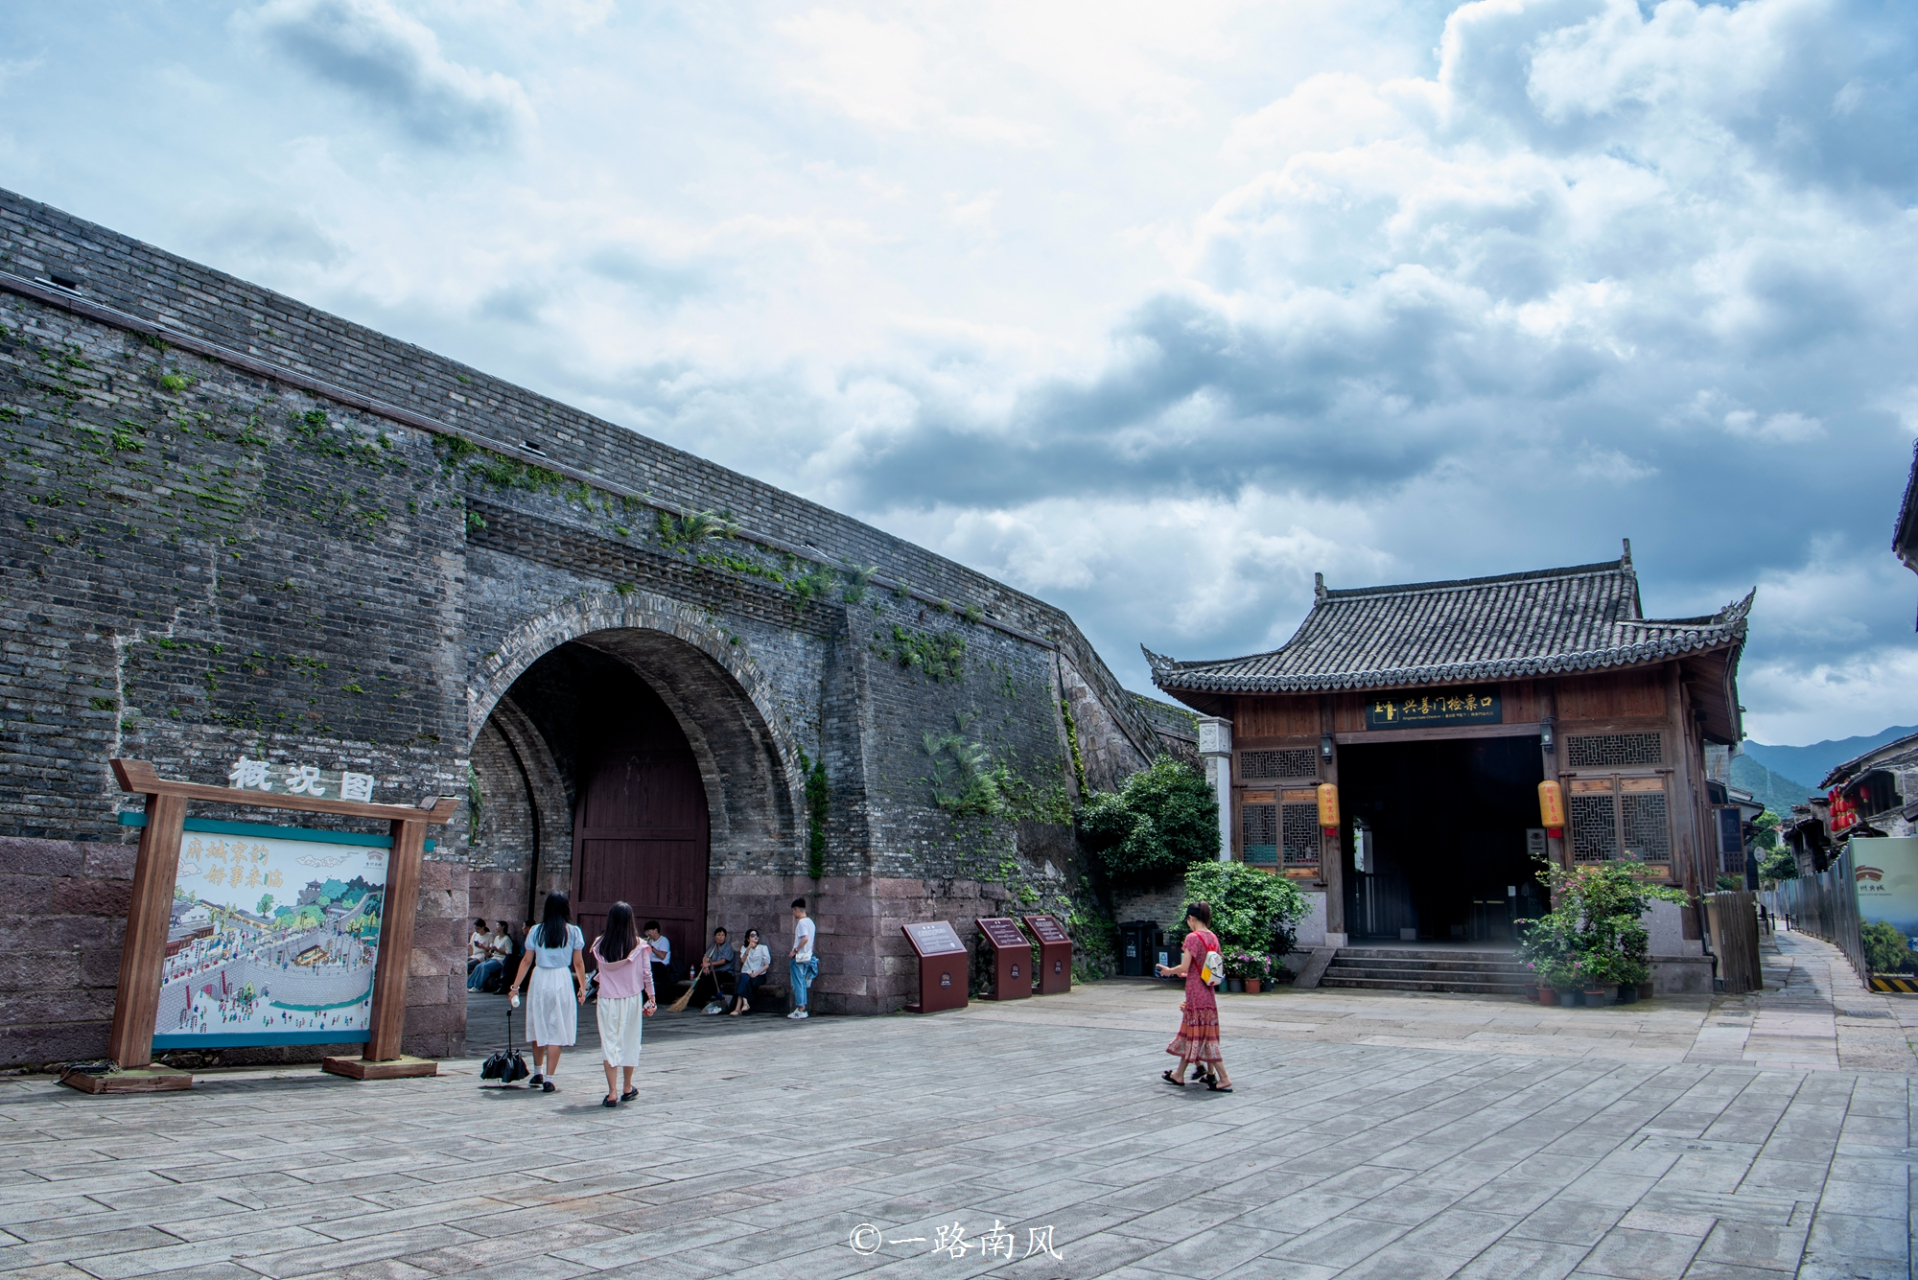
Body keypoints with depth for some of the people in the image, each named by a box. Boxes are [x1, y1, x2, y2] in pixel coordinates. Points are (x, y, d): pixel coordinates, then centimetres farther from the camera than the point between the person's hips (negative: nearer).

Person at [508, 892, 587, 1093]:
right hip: (562, 981, -2)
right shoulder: (573, 932, -3)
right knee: (556, 1030, 2)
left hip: (539, 979, 2)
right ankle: (548, 1079, -2)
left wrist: (515, 986, 8)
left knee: (538, 1026, 18)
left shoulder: (536, 931, 1)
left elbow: (527, 961, 1)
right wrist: (583, 987, 8)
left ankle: (538, 1073, 33)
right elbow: (578, 963, -1)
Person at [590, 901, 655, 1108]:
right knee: (629, 1042, 14)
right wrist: (651, 997, 8)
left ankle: (612, 1093, 0)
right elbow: (646, 973, -2)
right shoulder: (638, 945, -7)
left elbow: (600, 971, 2)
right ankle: (627, 1089, 25)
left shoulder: (599, 944, -5)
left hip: (607, 1000, 0)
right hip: (631, 999, 0)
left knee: (609, 1043, 5)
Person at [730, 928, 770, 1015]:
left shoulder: (763, 948, 7)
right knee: (743, 977, -33)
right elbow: (742, 960, -4)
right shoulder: (744, 948, 16)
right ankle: (745, 1003, -45)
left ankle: (738, 1008, -39)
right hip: (746, 973, 2)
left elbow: (767, 965, 0)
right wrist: (749, 948, -17)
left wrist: (755, 974, -12)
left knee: (744, 979, -31)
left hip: (759, 975, -2)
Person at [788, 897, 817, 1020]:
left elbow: (805, 939, -27)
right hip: (807, 956, 9)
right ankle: (802, 1008, 16)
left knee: (798, 983, -4)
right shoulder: (810, 922, 13)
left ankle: (800, 1010, -2)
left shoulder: (801, 922, -15)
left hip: (799, 957, -9)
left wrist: (794, 951, -19)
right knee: (802, 983, 13)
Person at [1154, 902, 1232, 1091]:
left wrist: (1169, 971, 1)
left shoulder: (1193, 937, -16)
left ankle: (1224, 1079, -4)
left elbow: (1184, 967, -19)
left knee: (1203, 1034, -2)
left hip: (1196, 990, -8)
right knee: (1191, 1032, 16)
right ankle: (1179, 1074, 25)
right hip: (1207, 990, 8)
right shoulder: (1213, 937, 7)